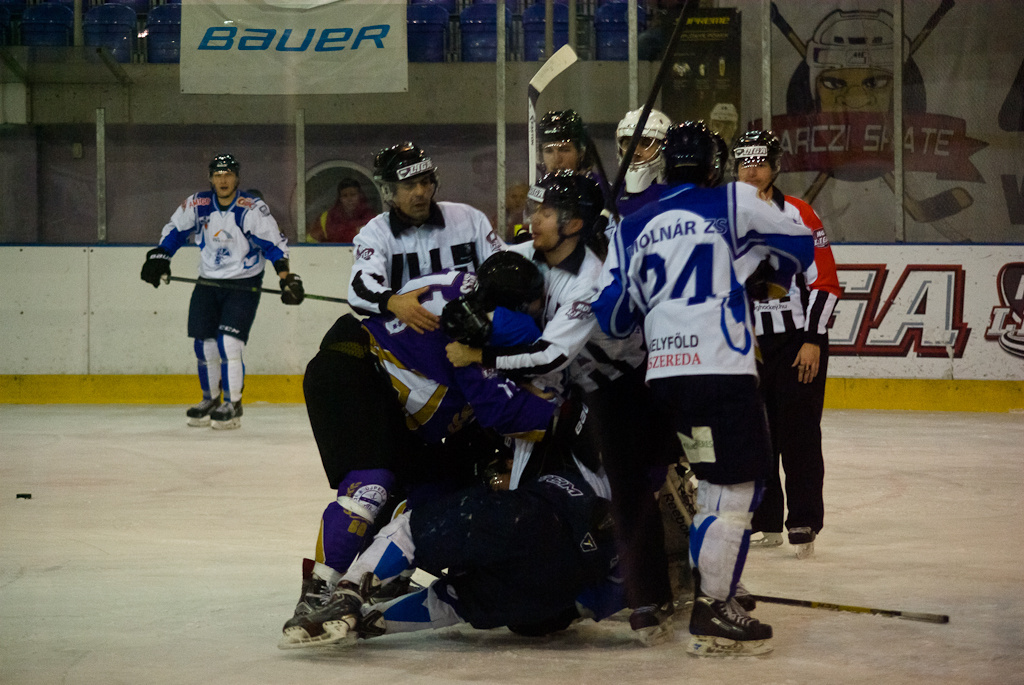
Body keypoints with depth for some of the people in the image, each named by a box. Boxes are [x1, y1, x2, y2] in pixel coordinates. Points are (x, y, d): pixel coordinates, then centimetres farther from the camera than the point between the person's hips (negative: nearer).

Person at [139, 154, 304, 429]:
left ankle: (233, 404, -5)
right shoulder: (197, 205, -4)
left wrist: (287, 278, -22)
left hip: (244, 284, -5)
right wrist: (159, 258, 2)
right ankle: (210, 400, 23)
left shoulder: (252, 209, -16)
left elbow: (274, 243, -14)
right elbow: (174, 231, 11)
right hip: (208, 282, 5)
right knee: (204, 345, 5)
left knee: (228, 343, -15)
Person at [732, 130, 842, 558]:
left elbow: (825, 282, -8)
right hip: (749, 344, 5)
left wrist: (814, 341, -13)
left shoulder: (798, 216, -7)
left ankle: (804, 523, 0)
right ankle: (765, 523, 16)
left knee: (798, 433, -5)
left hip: (798, 340, -5)